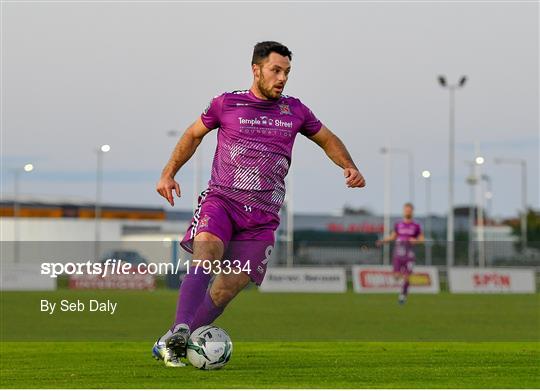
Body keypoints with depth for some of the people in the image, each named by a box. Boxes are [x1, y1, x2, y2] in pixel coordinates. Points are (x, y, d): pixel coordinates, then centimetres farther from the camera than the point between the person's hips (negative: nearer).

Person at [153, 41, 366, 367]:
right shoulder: (226, 104, 6)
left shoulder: (295, 111, 12)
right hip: (220, 200, -2)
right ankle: (178, 331, -41)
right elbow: (194, 135, 21)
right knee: (206, 255, -31)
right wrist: (169, 173, 12)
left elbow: (328, 139, 26)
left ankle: (171, 346, 1)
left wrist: (350, 167, 9)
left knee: (228, 287, -9)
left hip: (262, 216, 2)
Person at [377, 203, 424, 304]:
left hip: (409, 254, -1)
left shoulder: (416, 226, 2)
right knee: (396, 276, -7)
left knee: (406, 277, -6)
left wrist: (415, 240, -14)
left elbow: (421, 239, 8)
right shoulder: (398, 224, 8)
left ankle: (403, 295, 11)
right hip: (398, 254, 1)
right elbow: (392, 237, 16)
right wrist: (382, 241, 0)